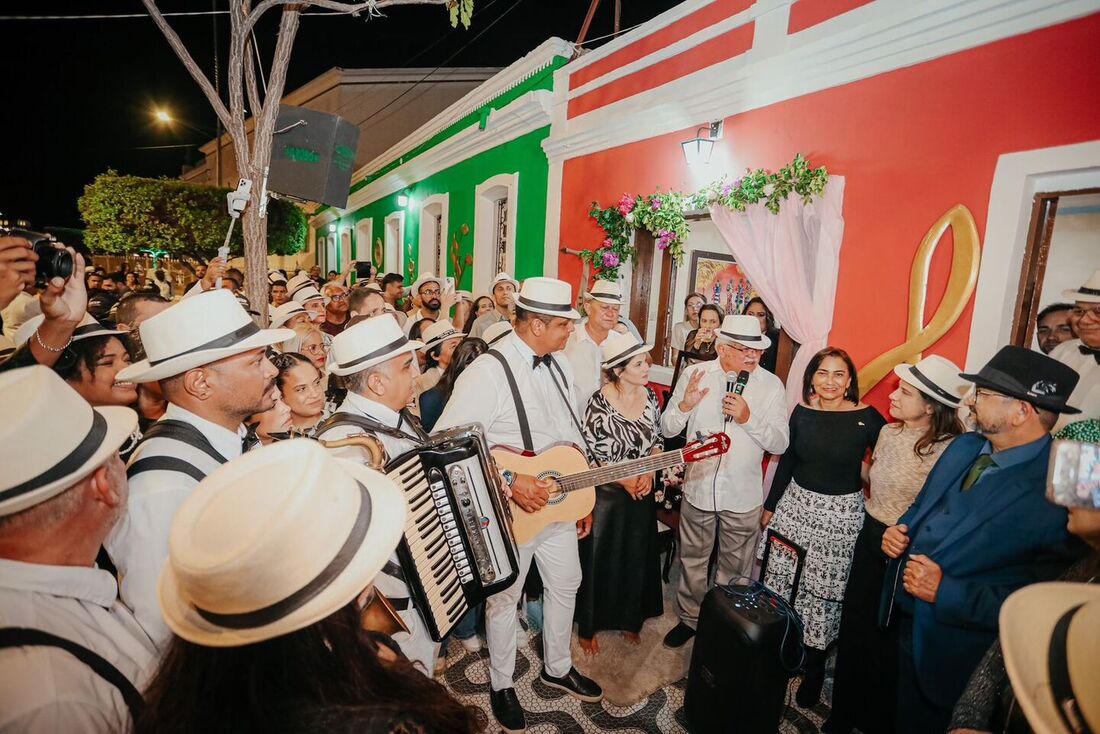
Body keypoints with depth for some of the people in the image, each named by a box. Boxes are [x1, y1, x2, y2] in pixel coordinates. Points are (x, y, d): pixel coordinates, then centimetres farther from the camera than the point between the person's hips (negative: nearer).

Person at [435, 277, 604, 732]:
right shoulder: (488, 372, -24)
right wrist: (507, 482, -29)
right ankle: (501, 685, 41)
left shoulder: (558, 366, 2)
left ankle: (557, 668, 49)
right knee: (505, 598, 14)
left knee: (565, 585, 23)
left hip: (559, 503, 7)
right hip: (509, 513, -7)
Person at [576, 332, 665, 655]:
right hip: (606, 494, -5)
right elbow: (589, 454, -16)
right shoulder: (599, 402, -20)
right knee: (598, 562, 9)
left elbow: (657, 441, 7)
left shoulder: (650, 396, -3)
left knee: (637, 560, 19)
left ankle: (629, 620, 42)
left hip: (642, 493, 5)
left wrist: (649, 473, -8)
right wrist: (623, 480, -18)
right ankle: (588, 627, 31)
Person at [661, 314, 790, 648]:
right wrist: (684, 406, -22)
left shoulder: (771, 385, -6)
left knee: (735, 569, 17)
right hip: (698, 488, 1)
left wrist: (748, 418, -23)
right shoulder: (695, 374, -6)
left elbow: (780, 444, -8)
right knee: (692, 561, 19)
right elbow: (667, 429, -2)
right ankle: (690, 618, 41)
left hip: (743, 495, 0)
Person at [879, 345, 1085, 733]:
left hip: (957, 657, -6)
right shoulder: (964, 446, -3)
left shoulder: (1056, 492, -26)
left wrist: (946, 594, -26)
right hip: (906, 624, 6)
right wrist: (899, 532, -7)